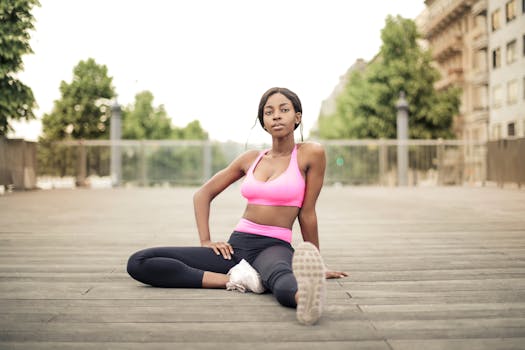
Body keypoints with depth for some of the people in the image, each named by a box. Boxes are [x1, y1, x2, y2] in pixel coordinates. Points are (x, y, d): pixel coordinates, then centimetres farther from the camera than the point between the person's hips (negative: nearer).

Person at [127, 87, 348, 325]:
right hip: (237, 245, 5)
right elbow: (203, 194, 20)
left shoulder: (311, 154, 0)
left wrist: (316, 266, 8)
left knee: (281, 280, -45)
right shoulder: (251, 158, 13)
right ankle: (235, 279, -24)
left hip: (275, 247, -5)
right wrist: (206, 241, 7)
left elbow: (307, 213, 4)